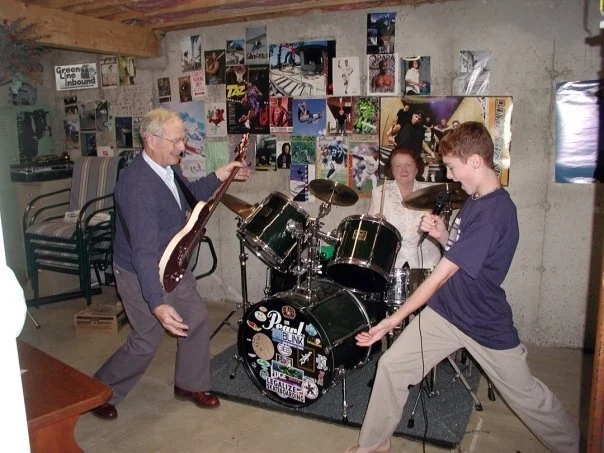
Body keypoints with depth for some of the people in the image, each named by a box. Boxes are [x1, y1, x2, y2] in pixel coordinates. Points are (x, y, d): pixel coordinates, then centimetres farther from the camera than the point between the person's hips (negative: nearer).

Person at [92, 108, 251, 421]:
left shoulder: (169, 167, -4)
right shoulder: (138, 184, -32)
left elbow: (190, 193, 18)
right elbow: (144, 250, -37)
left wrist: (219, 177, 3)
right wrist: (157, 304, -41)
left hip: (172, 267, 9)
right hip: (142, 274, -9)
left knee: (197, 319, 13)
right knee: (147, 341, 3)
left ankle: (190, 385, 33)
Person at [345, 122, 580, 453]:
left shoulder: (494, 212, -27)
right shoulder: (475, 201, 2)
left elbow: (441, 275, -27)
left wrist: (393, 320, -24)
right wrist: (443, 236, -7)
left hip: (486, 325, -7)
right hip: (444, 311, 8)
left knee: (526, 395, 13)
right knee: (390, 365, 2)